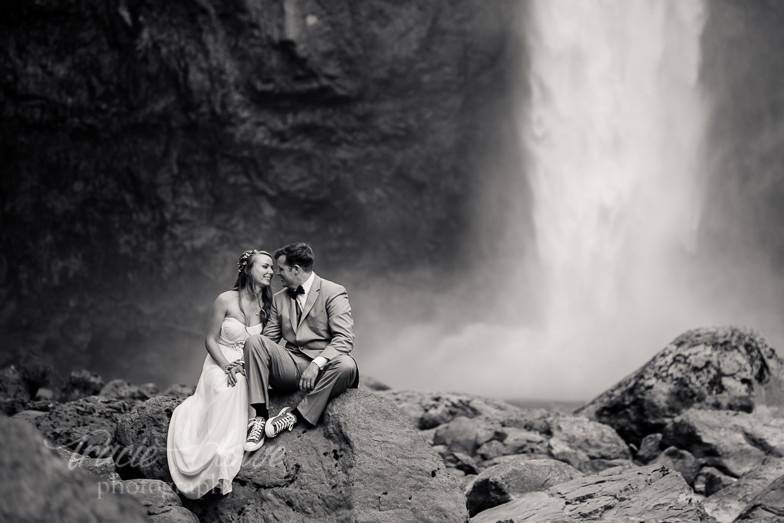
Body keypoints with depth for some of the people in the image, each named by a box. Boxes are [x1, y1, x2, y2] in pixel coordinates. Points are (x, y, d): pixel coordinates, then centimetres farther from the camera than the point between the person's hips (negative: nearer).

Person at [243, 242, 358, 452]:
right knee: (254, 341, -20)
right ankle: (260, 417, -26)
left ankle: (296, 415, -26)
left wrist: (316, 364, -27)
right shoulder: (279, 299, 18)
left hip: (323, 366, -4)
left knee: (346, 365, -37)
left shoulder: (334, 293, -2)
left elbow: (344, 339, -13)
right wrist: (245, 360, -5)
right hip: (290, 366, 4)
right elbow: (269, 337, 16)